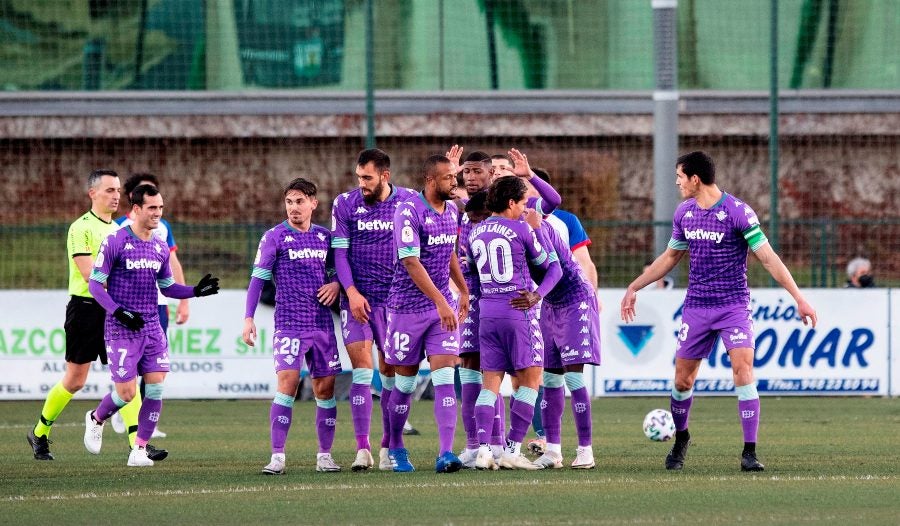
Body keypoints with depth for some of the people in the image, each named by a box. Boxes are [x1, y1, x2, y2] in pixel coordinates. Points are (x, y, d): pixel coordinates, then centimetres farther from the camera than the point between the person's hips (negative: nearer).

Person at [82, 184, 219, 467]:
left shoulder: (160, 247, 10)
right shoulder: (115, 242, -9)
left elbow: (167, 287, 19)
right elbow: (95, 284, -8)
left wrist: (196, 291, 1)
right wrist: (118, 312, -19)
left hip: (152, 328, 5)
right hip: (121, 329, -5)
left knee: (155, 388, -5)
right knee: (126, 392, -6)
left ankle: (139, 450, 4)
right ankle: (96, 419, 26)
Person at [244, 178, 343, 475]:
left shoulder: (325, 237, 10)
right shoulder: (275, 237, -2)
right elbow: (258, 278, -3)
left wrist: (336, 284, -1)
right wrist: (248, 318, -11)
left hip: (322, 324, 4)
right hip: (289, 324, -4)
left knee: (325, 387, 4)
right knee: (287, 382, -16)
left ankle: (325, 456, 13)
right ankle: (277, 457, -17)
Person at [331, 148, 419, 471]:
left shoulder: (408, 201, 0)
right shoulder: (344, 204, 0)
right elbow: (340, 251, -2)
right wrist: (351, 291, -11)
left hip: (395, 298, 1)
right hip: (358, 297, -1)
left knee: (391, 371, 3)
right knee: (361, 368, -10)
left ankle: (388, 447, 10)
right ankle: (362, 449, -10)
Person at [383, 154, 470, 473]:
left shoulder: (451, 210, 7)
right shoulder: (408, 211, -16)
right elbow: (410, 262, -22)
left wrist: (463, 290, 30)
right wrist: (440, 301, -27)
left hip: (443, 308, 5)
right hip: (409, 306, -5)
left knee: (444, 378, -9)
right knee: (405, 381, 5)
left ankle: (445, 454, -16)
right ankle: (396, 449, 24)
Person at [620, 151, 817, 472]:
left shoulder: (738, 212, -13)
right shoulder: (684, 213, 6)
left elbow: (768, 258, -14)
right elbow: (670, 257, 22)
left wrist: (798, 298, -19)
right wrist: (634, 288, 24)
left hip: (734, 306, -5)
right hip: (696, 308, 5)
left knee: (742, 370, -20)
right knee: (683, 379, 8)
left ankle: (749, 453, -16)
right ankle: (680, 439, 34)